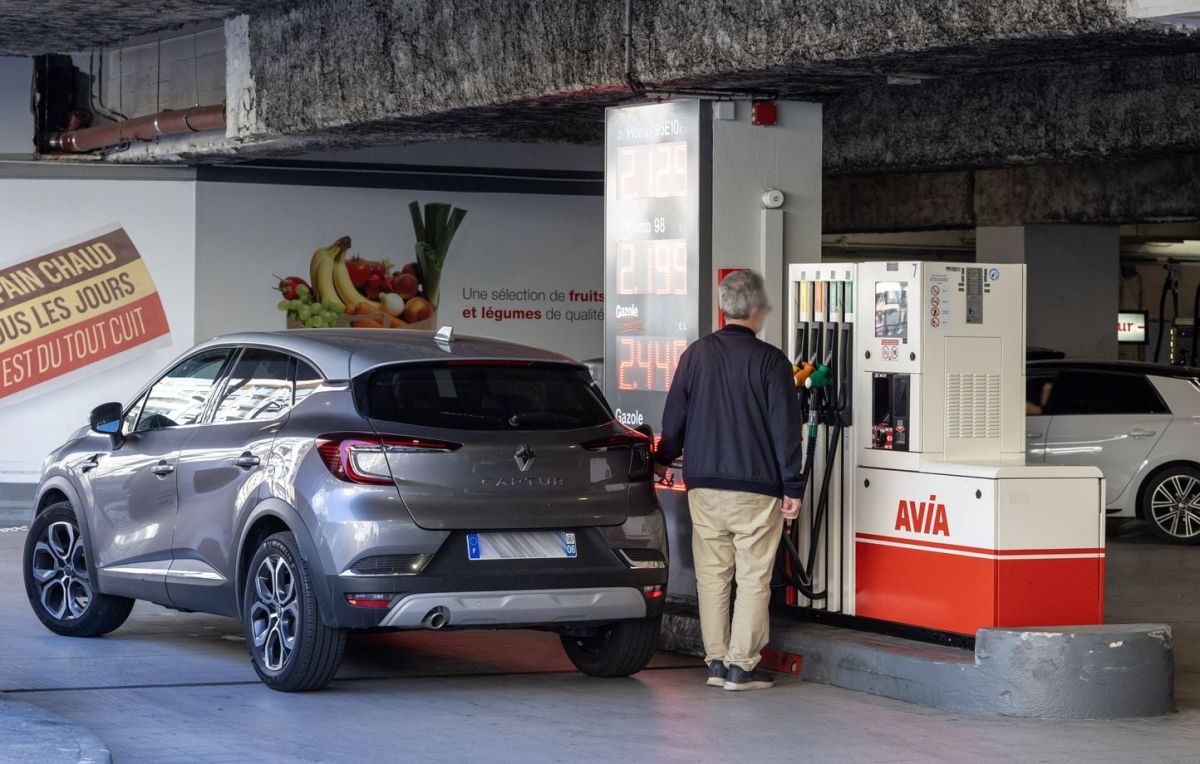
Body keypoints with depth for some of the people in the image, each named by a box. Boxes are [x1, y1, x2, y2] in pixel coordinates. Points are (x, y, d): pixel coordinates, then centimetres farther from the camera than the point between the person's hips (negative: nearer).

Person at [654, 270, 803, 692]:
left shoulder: (696, 354, 3)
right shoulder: (770, 361, -8)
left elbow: (674, 417, 10)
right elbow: (786, 428, -8)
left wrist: (663, 460, 27)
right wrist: (791, 487, -2)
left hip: (703, 484, 4)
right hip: (756, 487, -4)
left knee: (711, 575, 10)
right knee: (753, 578, 2)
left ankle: (716, 661, 12)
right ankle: (742, 665, 0)